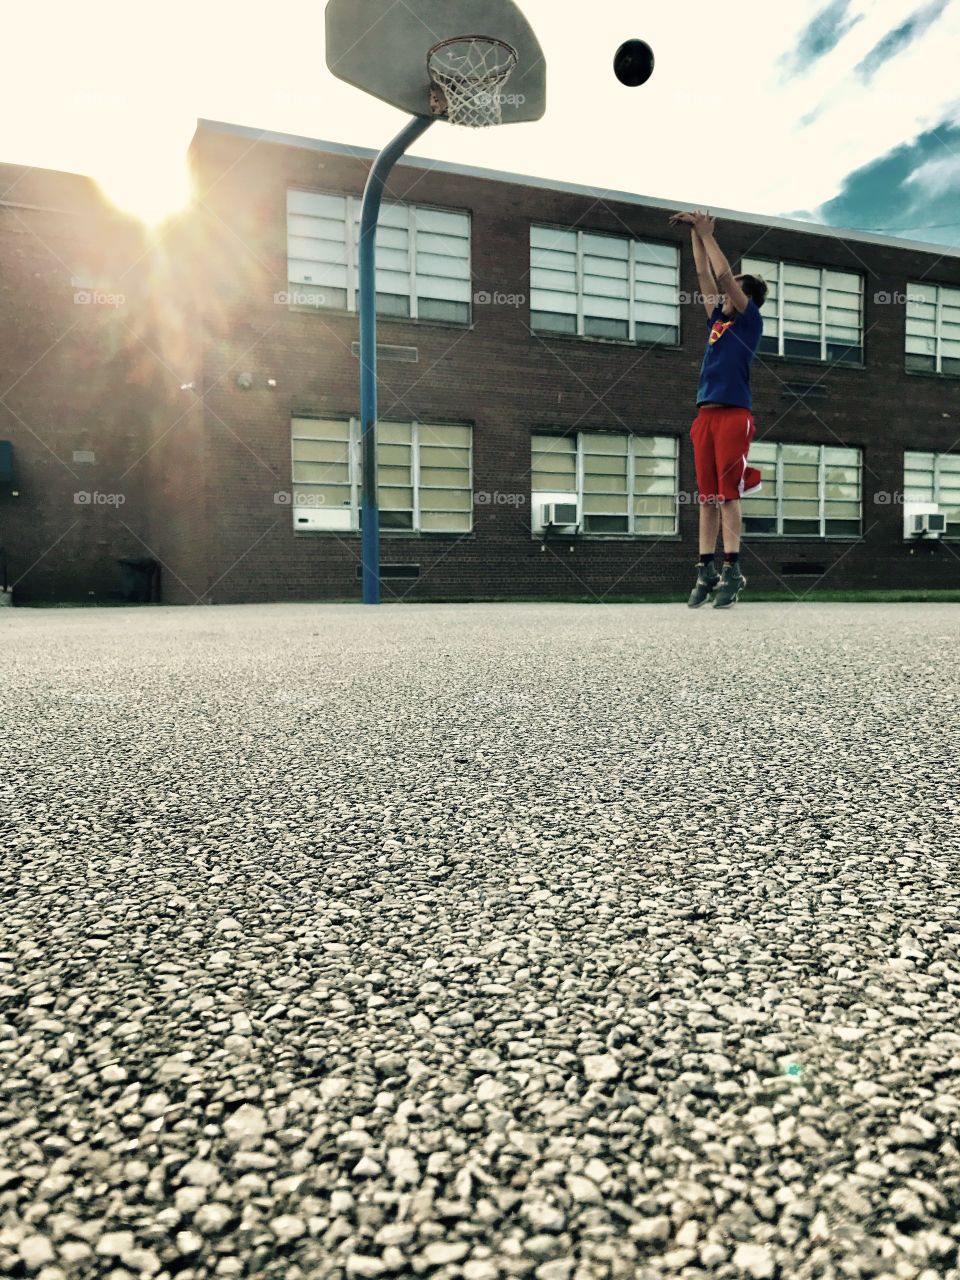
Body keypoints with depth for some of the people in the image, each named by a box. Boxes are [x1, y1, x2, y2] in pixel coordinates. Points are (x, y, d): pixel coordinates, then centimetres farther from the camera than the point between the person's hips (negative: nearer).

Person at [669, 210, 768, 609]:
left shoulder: (750, 321, 5)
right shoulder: (719, 320, 21)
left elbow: (723, 273, 0)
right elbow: (704, 274, 24)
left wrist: (707, 233, 7)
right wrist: (695, 233, 22)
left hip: (733, 415, -6)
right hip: (705, 415, 6)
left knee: (728, 493, -10)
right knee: (707, 496, 2)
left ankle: (732, 571, -10)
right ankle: (706, 570, 2)